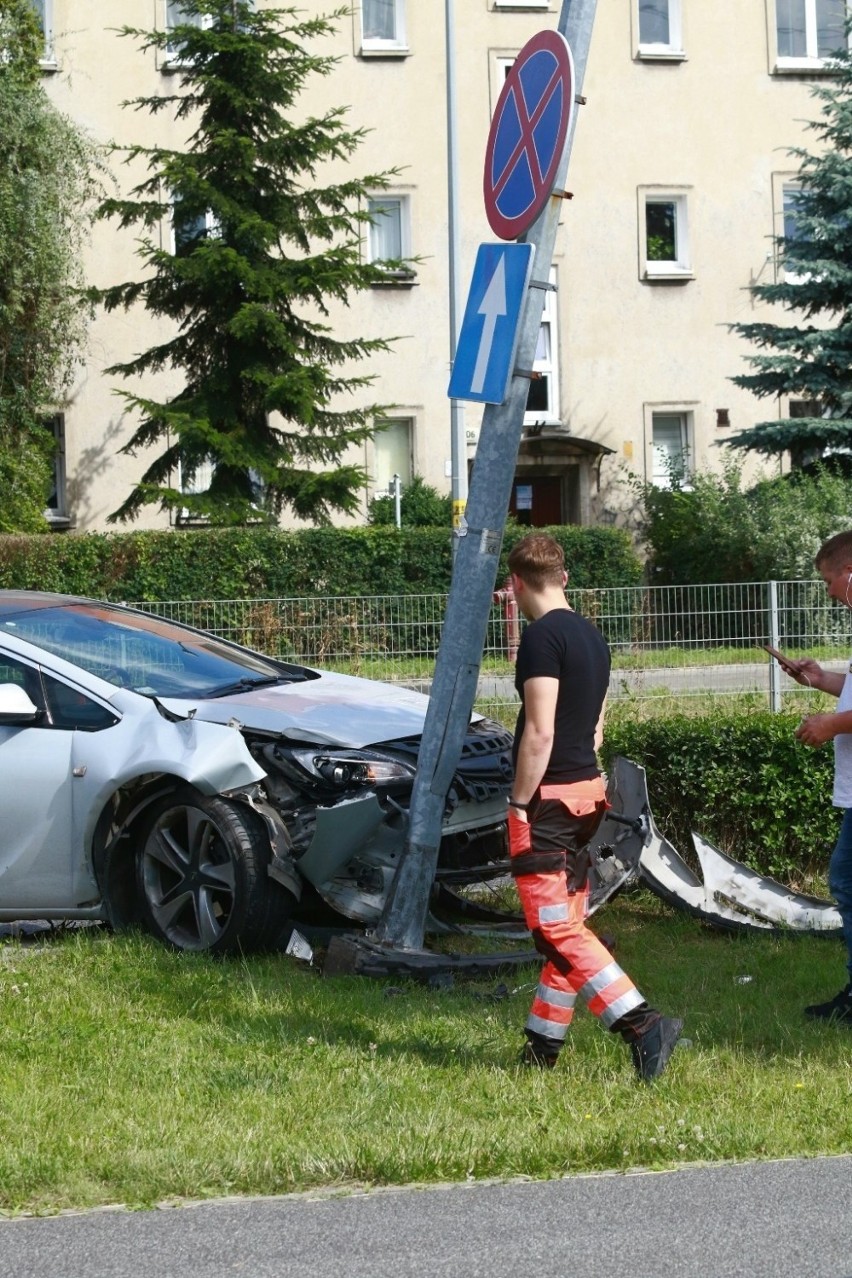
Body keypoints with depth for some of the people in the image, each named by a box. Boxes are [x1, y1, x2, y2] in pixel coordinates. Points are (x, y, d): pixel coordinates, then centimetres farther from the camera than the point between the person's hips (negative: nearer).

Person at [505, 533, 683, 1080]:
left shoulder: (542, 636, -15)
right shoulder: (592, 636, 13)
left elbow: (539, 733, -21)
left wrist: (519, 804, -15)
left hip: (549, 795, -9)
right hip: (589, 790, 9)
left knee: (556, 929, -10)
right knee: (566, 924, 13)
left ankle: (643, 1025, -20)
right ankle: (544, 1044, 21)